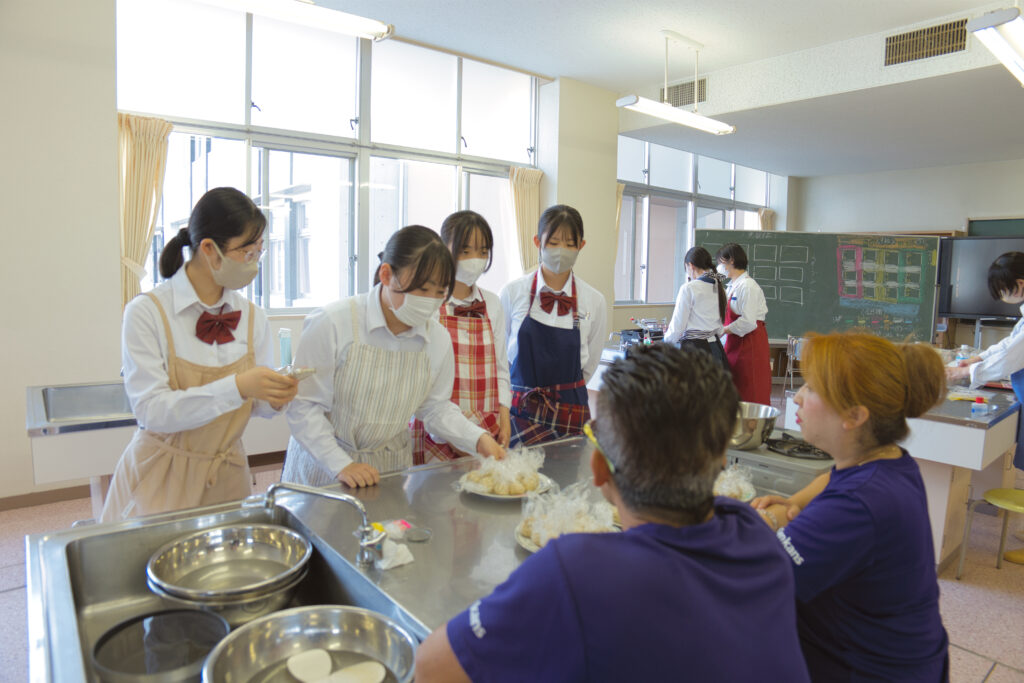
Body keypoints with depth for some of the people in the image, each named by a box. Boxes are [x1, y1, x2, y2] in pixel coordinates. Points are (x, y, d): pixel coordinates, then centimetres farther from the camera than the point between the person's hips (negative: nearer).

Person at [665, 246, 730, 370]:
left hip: (694, 348, -7)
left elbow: (677, 327, -7)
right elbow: (720, 329, 16)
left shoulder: (688, 289, -11)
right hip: (715, 346, 7)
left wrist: (668, 338, 12)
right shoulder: (720, 288, 10)